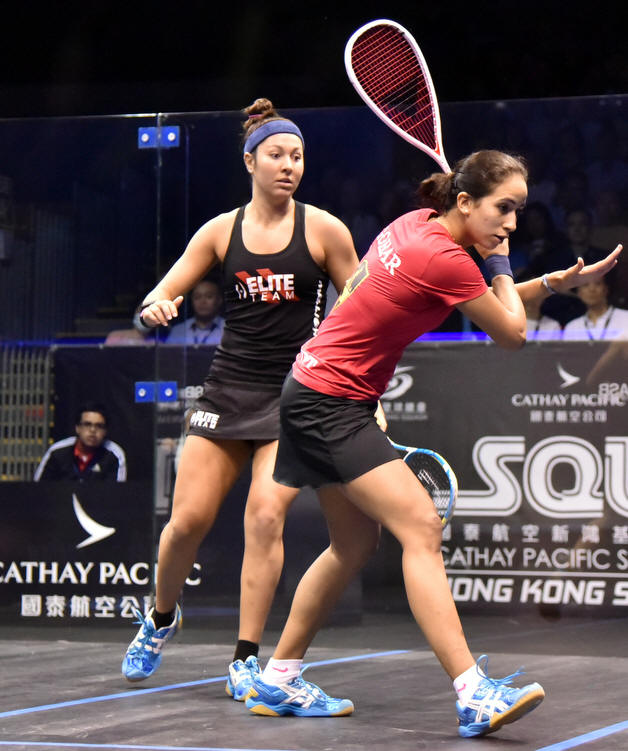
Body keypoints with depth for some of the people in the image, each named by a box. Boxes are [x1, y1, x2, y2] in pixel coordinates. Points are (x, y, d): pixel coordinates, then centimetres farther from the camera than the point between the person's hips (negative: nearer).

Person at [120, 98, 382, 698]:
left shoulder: (323, 230, 0)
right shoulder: (221, 231, 6)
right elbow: (162, 295, 9)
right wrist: (156, 307, -16)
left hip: (297, 393, -2)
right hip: (230, 385, 2)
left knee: (265, 514, -17)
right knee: (188, 518, -2)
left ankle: (246, 660, -8)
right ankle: (161, 618, 27)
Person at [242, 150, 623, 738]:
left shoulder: (417, 224, 6)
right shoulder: (443, 258, -21)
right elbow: (512, 334, -9)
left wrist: (554, 283, 13)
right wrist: (500, 265, 4)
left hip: (316, 392, 11)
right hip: (328, 402, -11)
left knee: (350, 543, 17)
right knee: (420, 528, -18)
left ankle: (276, 683, 25)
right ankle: (474, 697, -26)